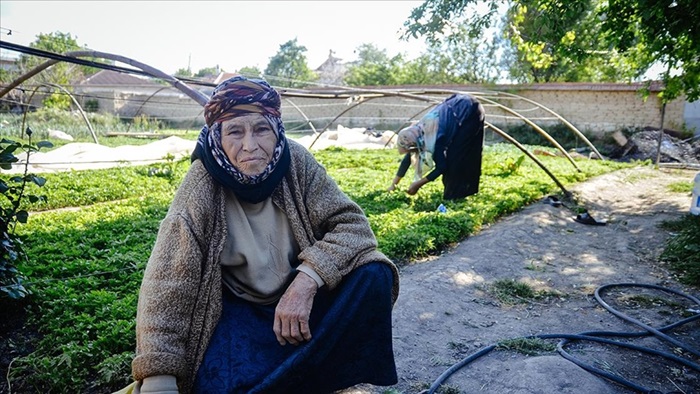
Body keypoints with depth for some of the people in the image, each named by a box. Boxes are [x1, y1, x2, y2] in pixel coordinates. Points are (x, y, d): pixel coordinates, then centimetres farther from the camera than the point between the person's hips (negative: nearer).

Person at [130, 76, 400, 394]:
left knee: (372, 275, -22)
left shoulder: (296, 162, -15)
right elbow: (167, 285, -22)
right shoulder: (201, 188, -20)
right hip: (236, 306, -2)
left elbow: (352, 224, -17)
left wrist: (306, 281, -32)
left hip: (298, 296, 3)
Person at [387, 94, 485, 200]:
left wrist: (418, 184, -14)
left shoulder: (434, 139, -29)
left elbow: (441, 167, -20)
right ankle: (468, 187, 23)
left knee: (456, 155, -7)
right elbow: (407, 160, 4)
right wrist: (393, 184, 9)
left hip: (469, 113, -8)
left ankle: (456, 192, 3)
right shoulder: (416, 132, -6)